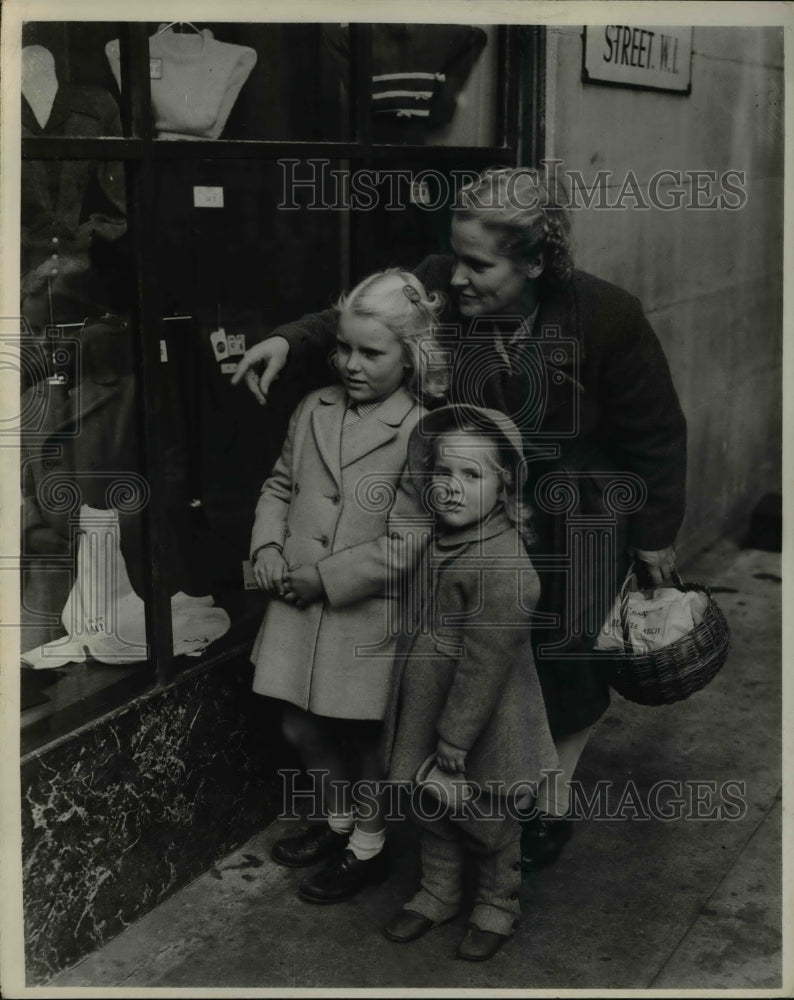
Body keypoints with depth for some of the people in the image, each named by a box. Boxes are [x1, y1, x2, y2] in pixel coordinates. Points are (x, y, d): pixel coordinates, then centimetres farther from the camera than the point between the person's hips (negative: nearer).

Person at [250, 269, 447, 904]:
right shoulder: (315, 410, 3)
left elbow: (406, 544, -19)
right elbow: (280, 486, 15)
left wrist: (324, 578, -17)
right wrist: (267, 547, -1)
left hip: (370, 617, -6)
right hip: (299, 608, 6)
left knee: (368, 734, 12)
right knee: (302, 727, 18)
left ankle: (367, 847, 35)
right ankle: (338, 820, 44)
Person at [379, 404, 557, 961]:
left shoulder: (502, 567, -29)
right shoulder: (444, 541, 0)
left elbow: (484, 664, -27)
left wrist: (454, 739, -22)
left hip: (481, 732, -8)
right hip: (427, 712, 8)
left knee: (489, 827, 15)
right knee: (434, 813, 23)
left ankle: (497, 909, 38)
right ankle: (438, 895, 44)